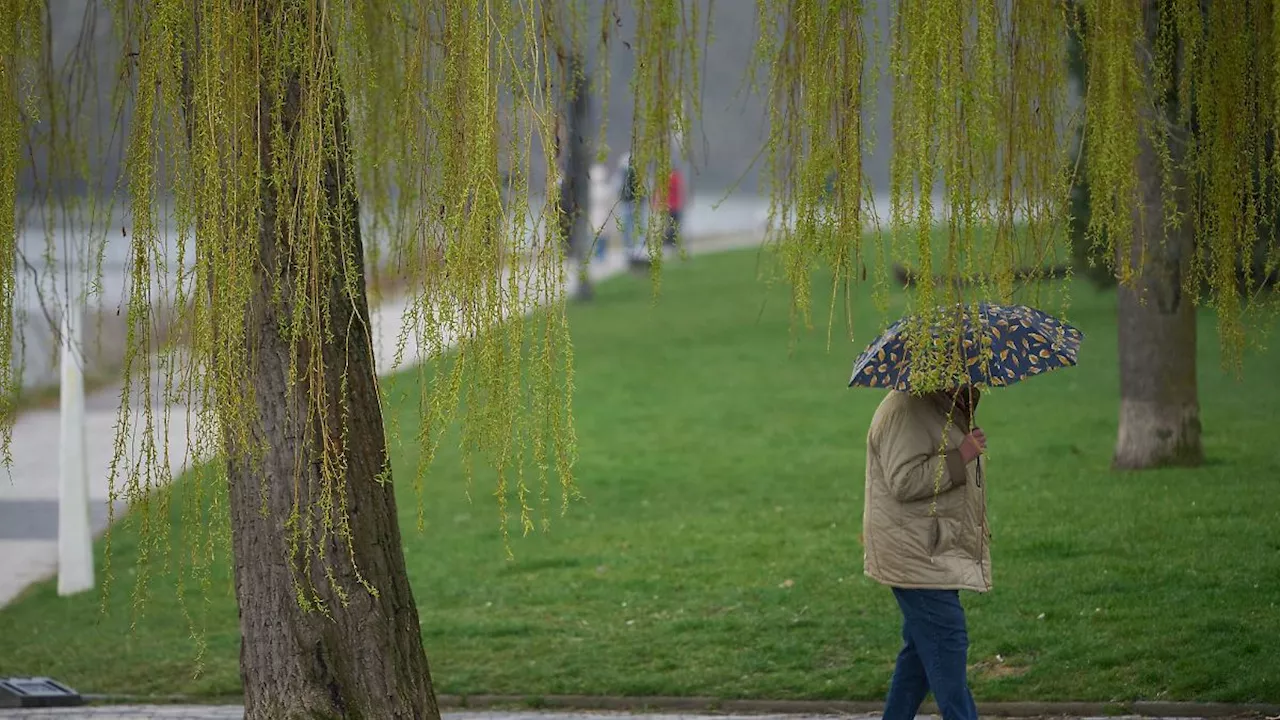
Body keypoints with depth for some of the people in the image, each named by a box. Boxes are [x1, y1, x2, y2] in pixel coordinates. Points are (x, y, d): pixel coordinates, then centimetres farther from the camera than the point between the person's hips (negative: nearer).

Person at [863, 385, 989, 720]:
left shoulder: (945, 409, 16)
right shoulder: (905, 411, -18)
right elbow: (904, 482, -25)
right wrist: (959, 457, -26)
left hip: (938, 553, 11)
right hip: (915, 555, -11)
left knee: (921, 648, 13)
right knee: (947, 644, -11)